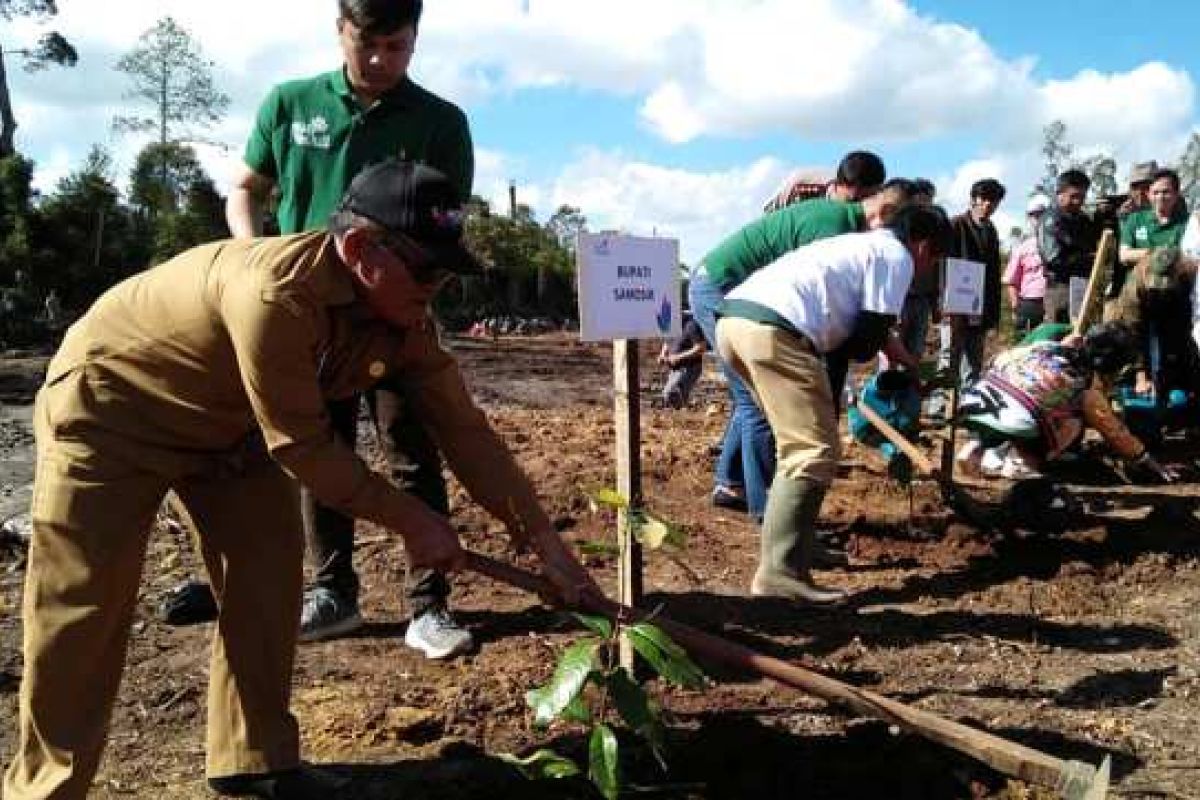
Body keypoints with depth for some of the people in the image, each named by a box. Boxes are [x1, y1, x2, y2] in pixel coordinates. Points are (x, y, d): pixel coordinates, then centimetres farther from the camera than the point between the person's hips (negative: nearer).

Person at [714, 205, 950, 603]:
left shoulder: (859, 243, 34)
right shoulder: (897, 257, 9)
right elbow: (866, 344, 3)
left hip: (732, 317, 9)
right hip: (773, 330, -9)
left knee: (797, 441, 22)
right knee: (815, 451, -7)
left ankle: (797, 541, 27)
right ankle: (780, 571, -11)